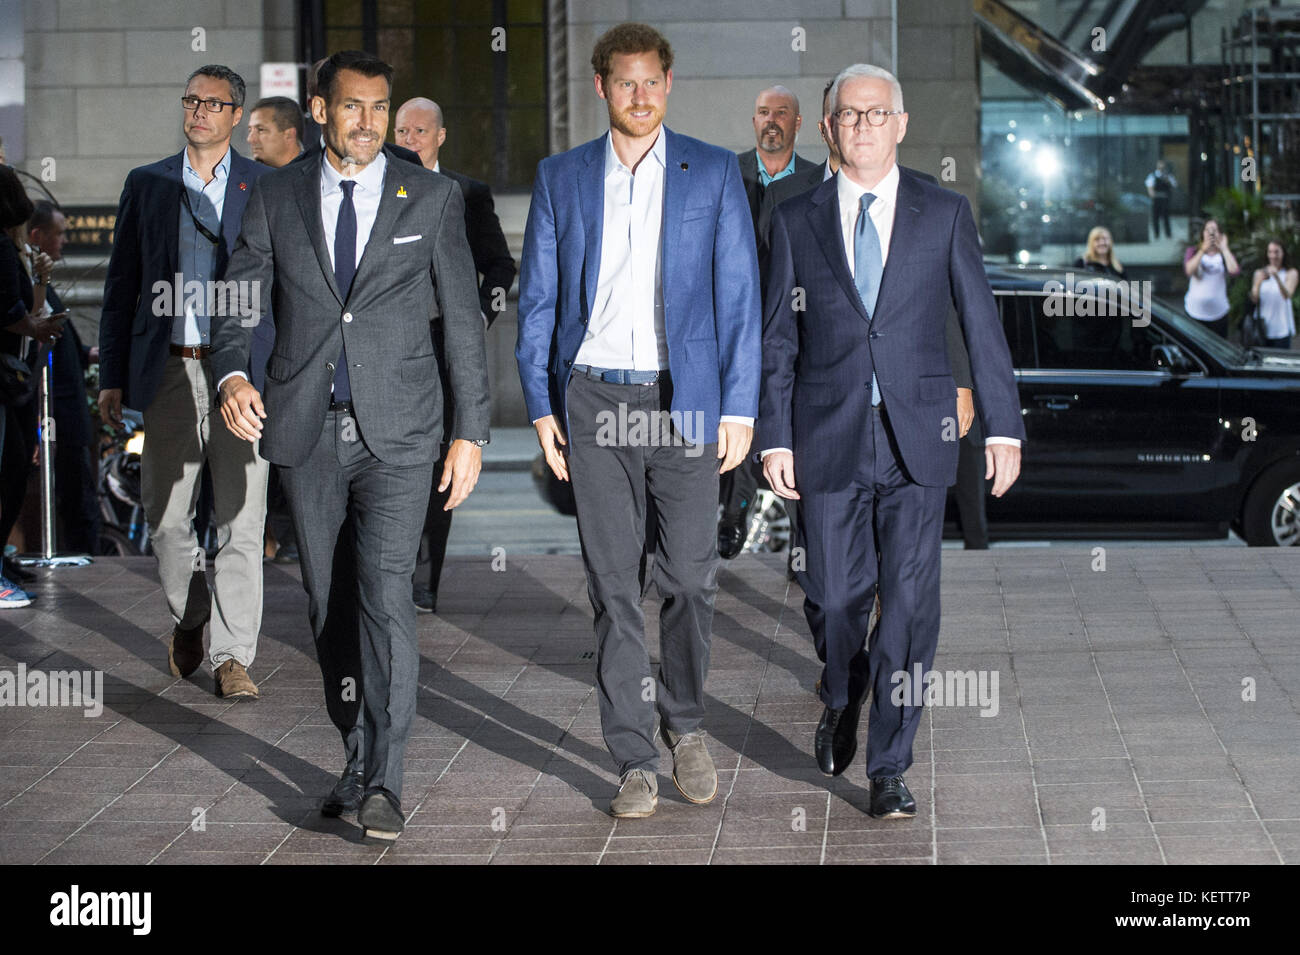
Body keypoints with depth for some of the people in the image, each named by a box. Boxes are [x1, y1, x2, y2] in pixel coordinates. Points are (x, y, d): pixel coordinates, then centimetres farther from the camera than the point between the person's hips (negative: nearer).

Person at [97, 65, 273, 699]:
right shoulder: (146, 184, 10)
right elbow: (121, 285, 11)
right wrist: (113, 377, 6)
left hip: (244, 371, -2)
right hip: (169, 372, 2)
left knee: (241, 519, -4)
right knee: (164, 515, 6)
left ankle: (232, 655, 1)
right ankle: (189, 615, 31)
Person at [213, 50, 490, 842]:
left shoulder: (432, 198, 5)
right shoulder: (276, 197, 8)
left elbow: (464, 320, 6)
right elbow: (240, 299, 4)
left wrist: (471, 432, 1)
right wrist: (233, 374, -17)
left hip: (396, 429, -3)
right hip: (307, 431, 3)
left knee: (385, 592, -16)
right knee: (330, 606, 8)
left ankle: (383, 783, -15)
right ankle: (359, 761, 22)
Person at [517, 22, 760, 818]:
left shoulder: (714, 173, 4)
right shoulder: (561, 178, 9)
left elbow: (739, 295, 2)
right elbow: (538, 298, 10)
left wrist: (740, 407, -5)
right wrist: (541, 406, 3)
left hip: (684, 400, -1)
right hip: (595, 399, 1)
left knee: (690, 577, -2)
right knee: (613, 587, 2)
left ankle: (686, 722, 23)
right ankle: (636, 761, 8)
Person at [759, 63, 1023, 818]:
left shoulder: (945, 214, 3)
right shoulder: (797, 221, 6)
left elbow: (982, 324, 3)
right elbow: (779, 338, 7)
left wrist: (1004, 427, -1)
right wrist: (775, 437, 1)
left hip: (918, 440, -1)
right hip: (830, 441, 1)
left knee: (910, 602, -5)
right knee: (835, 596, 5)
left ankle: (890, 768, 4)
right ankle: (843, 699, 39)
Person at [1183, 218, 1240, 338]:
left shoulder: (1225, 253, 8)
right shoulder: (1193, 251, 9)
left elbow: (1235, 270, -13)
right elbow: (1189, 270, -11)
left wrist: (1224, 248, -6)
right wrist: (1203, 250, -15)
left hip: (1218, 313, 0)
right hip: (1194, 311, 0)